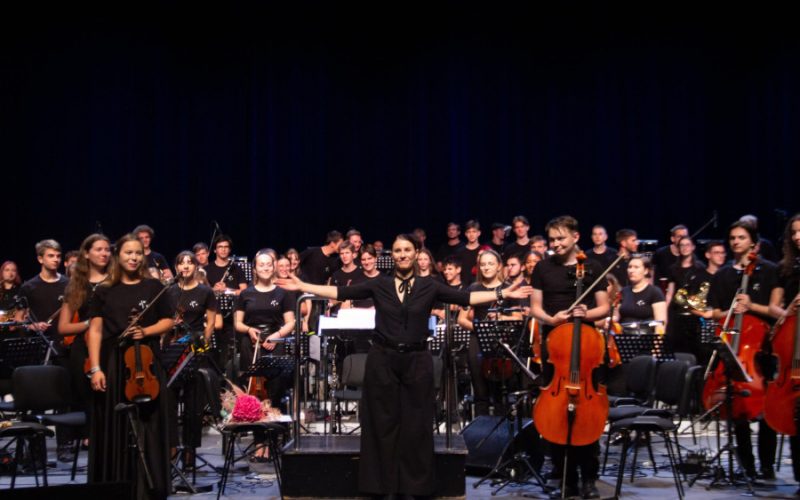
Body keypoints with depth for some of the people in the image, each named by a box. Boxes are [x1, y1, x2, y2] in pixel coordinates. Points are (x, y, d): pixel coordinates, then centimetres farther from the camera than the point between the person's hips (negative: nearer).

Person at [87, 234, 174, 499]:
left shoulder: (154, 287, 5)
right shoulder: (104, 291, 4)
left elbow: (167, 321, 9)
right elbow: (95, 330, 1)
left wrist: (146, 331, -11)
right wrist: (95, 368, -7)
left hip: (146, 363, 0)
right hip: (113, 363, 0)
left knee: (147, 427, 1)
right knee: (114, 429, 2)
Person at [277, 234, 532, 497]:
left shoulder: (429, 286, 2)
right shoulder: (379, 284, 3)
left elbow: (465, 297, -2)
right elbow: (341, 293, 0)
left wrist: (502, 294, -10)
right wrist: (303, 286, -5)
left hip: (416, 361, 0)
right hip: (382, 360, 0)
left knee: (416, 425, 4)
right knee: (383, 423, 6)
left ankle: (415, 485, 16)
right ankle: (383, 484, 16)